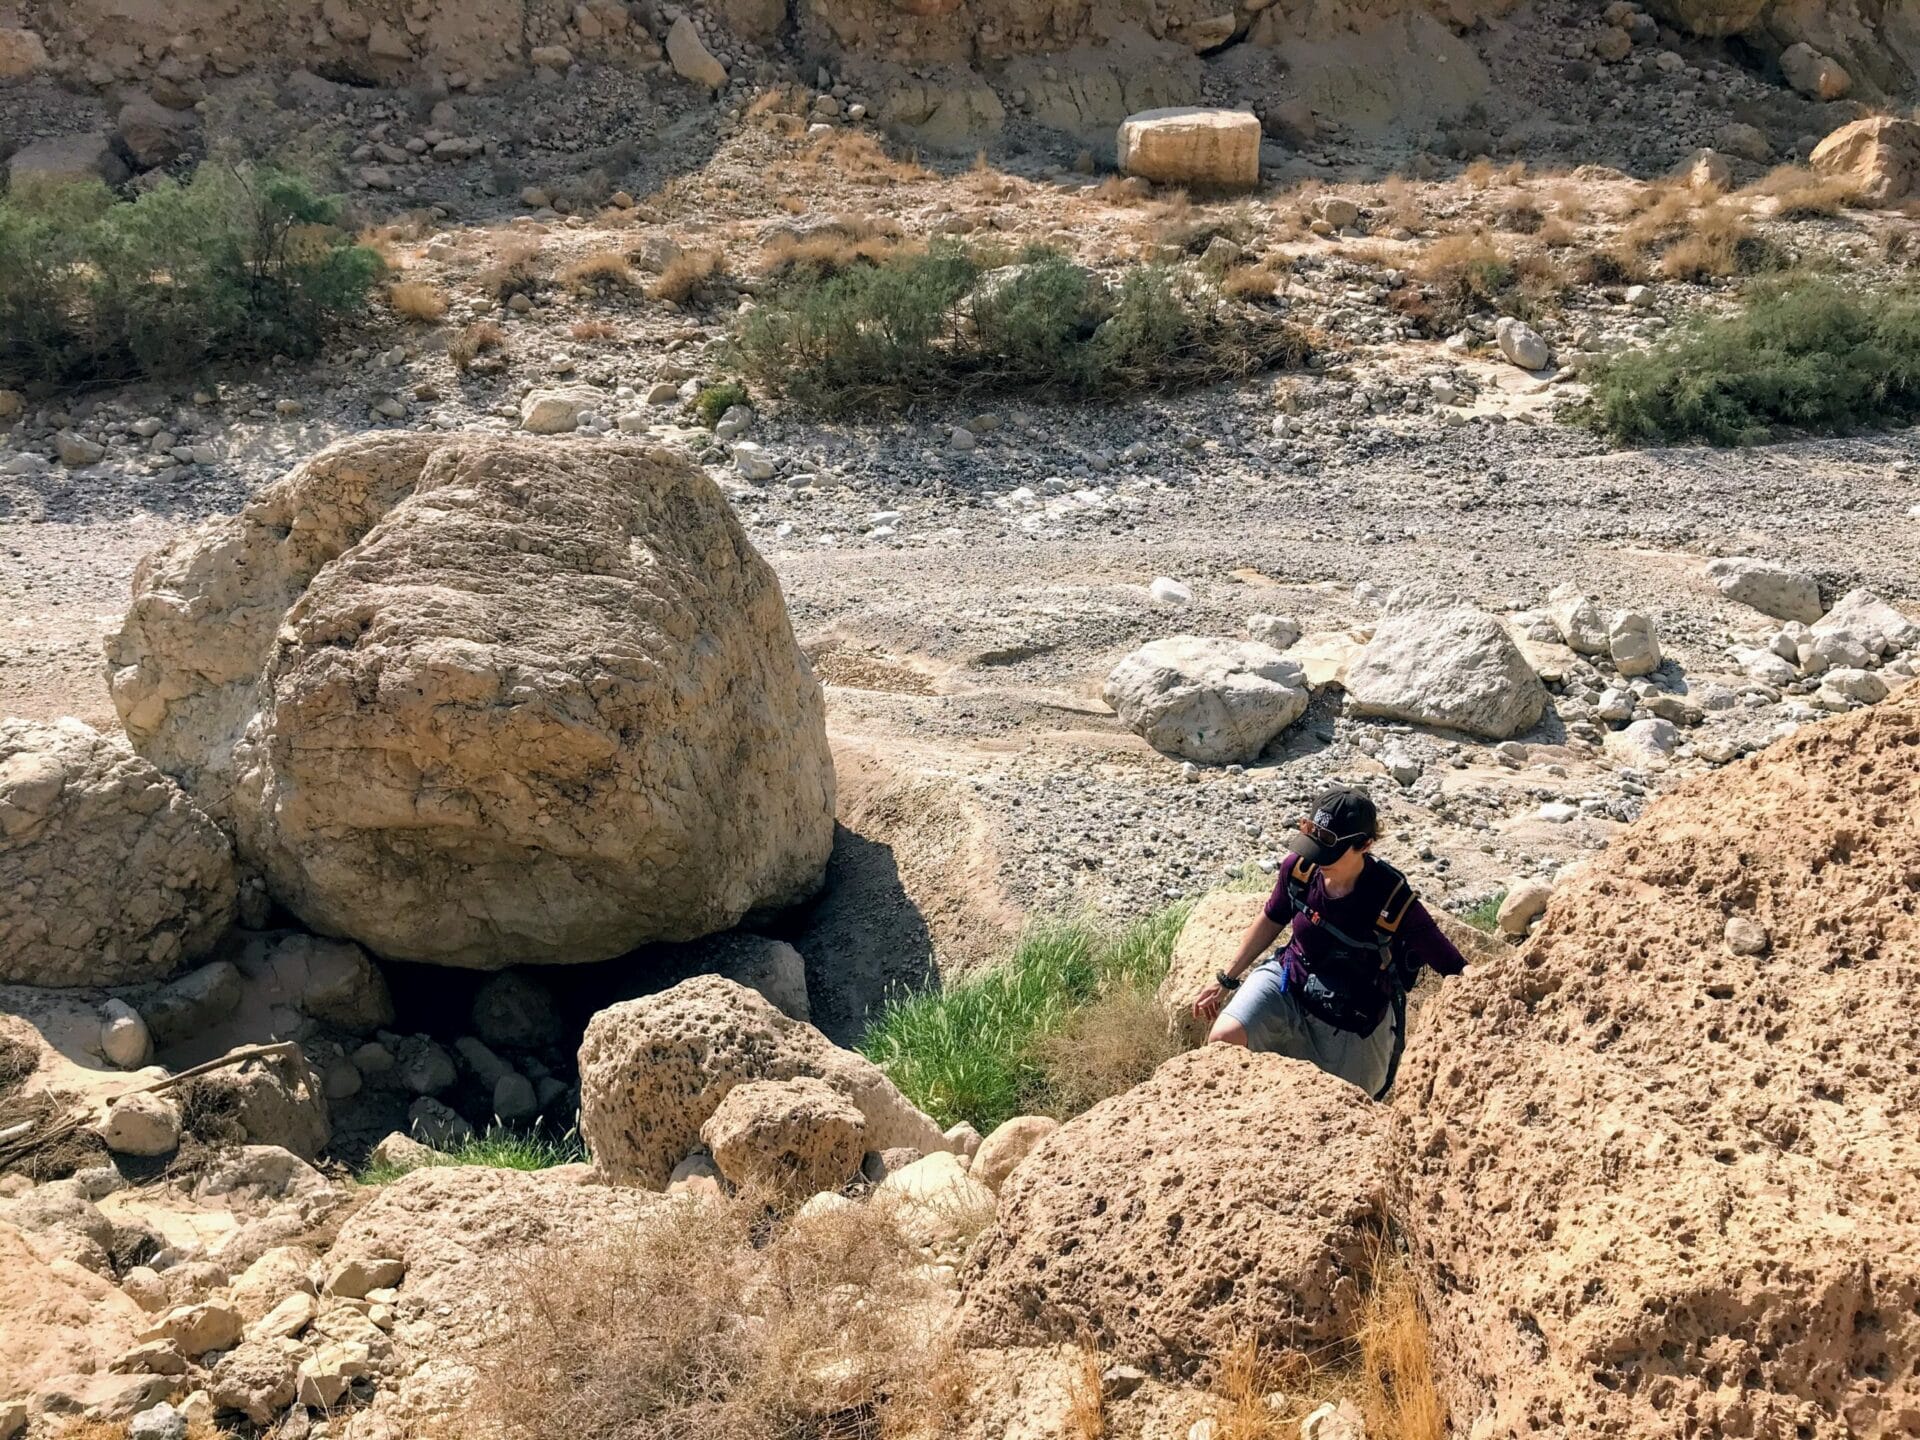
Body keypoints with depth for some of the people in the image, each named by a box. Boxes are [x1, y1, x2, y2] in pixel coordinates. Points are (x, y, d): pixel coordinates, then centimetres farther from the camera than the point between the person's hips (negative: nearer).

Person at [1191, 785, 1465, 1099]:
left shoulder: (1395, 905, -27)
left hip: (1351, 1026, -2)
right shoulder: (1298, 867, -15)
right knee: (1223, 1038, -25)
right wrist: (1227, 981, 12)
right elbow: (1271, 920, 6)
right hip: (1287, 985, 2)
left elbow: (1454, 970, -17)